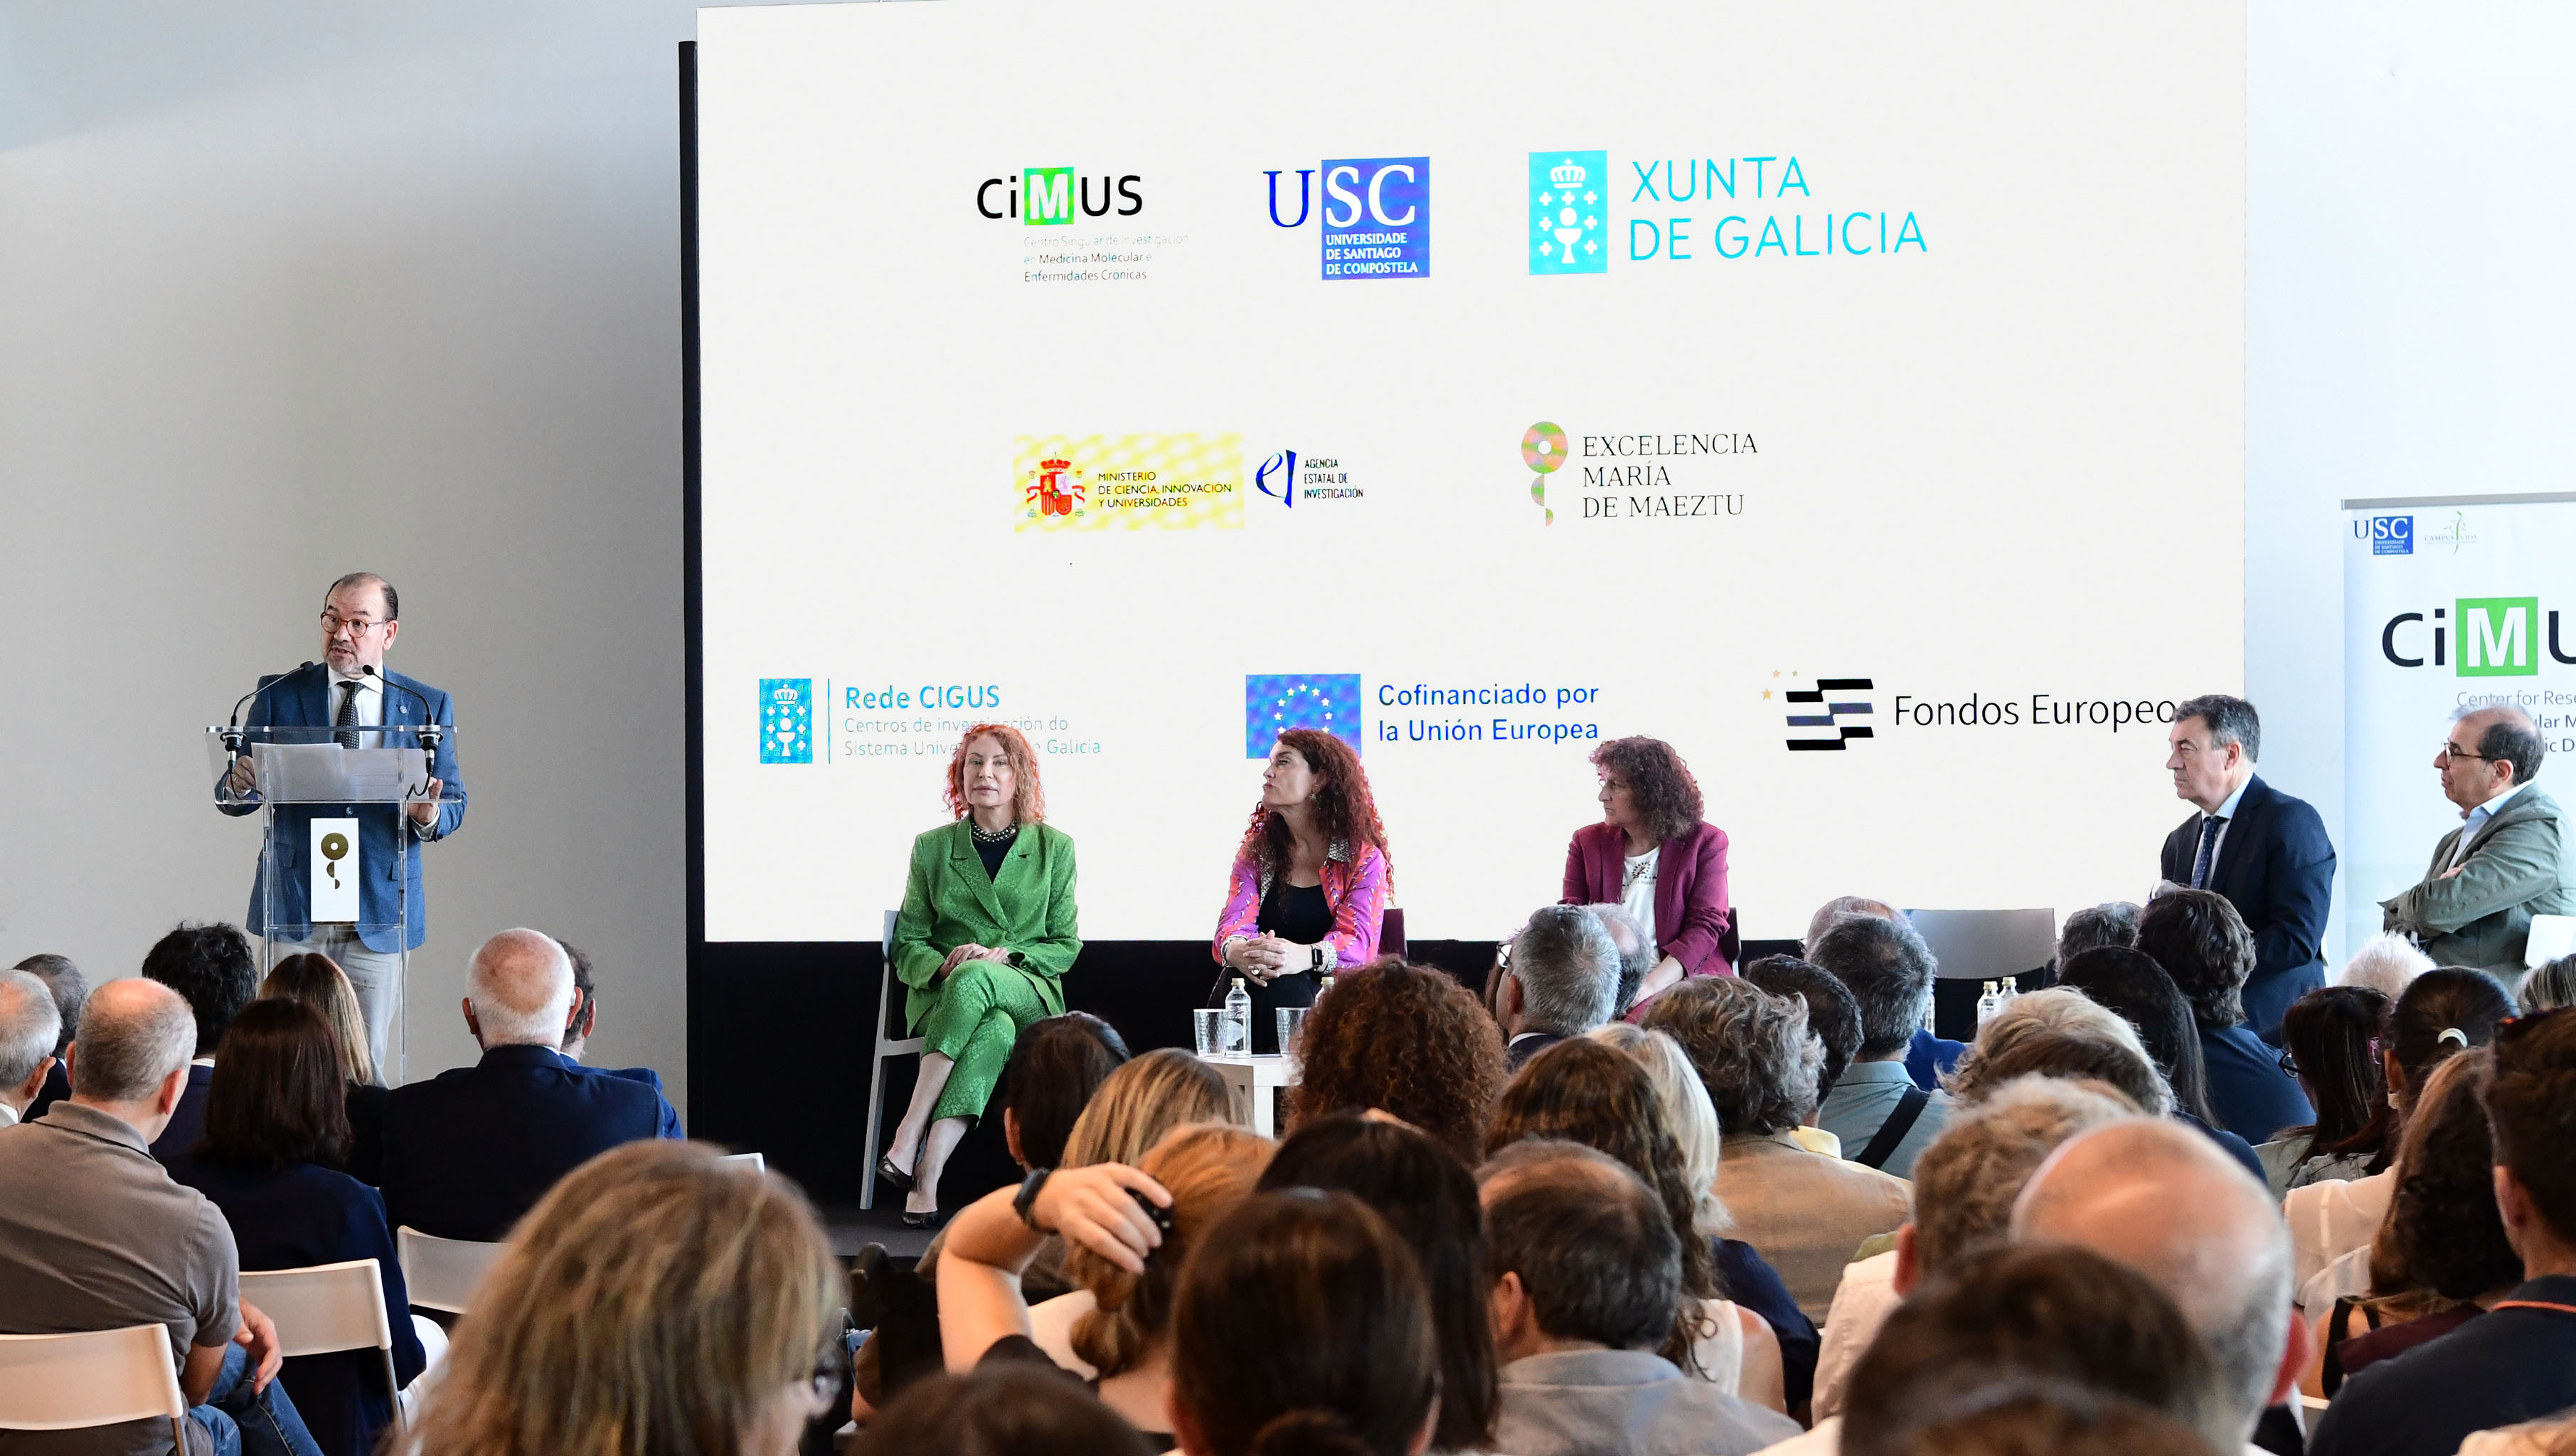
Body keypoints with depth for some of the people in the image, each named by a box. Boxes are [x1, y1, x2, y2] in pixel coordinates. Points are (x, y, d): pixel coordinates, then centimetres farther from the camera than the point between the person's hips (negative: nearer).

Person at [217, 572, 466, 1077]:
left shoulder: (426, 707, 7)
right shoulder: (279, 696, 6)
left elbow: (454, 804, 7)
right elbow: (232, 797, 5)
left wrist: (429, 816, -17)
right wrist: (239, 786, -20)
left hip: (379, 914, 0)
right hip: (293, 909, 0)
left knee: (367, 1063, 2)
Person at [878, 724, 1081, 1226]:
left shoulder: (1055, 848, 10)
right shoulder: (932, 847, 12)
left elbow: (1066, 945, 8)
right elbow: (908, 945, 11)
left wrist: (1004, 956, -11)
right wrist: (942, 966, -13)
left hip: (1029, 993, 0)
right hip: (943, 995, 0)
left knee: (973, 979, -39)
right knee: (994, 1030, -39)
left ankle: (908, 1137, -41)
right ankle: (925, 1181, -45)